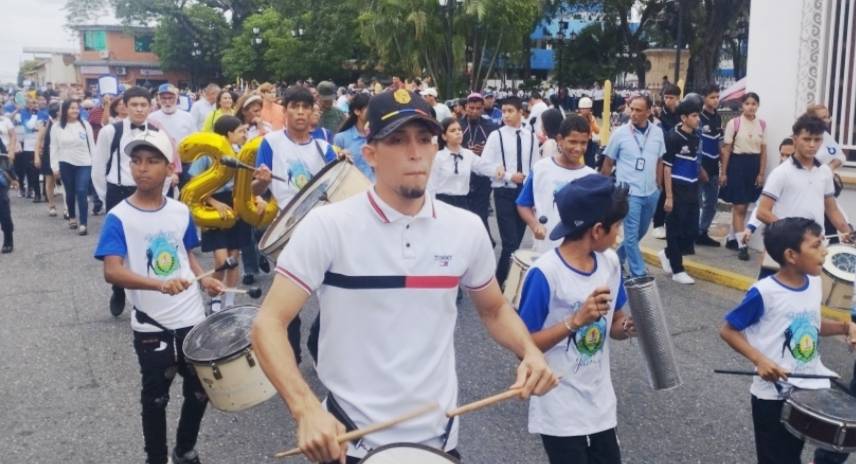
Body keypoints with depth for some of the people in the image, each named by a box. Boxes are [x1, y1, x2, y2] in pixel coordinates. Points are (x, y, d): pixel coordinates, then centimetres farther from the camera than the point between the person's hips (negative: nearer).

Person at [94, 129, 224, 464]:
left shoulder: (181, 211, 1)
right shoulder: (119, 218, -14)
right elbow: (112, 272, -24)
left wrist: (204, 279, -3)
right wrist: (160, 284, -40)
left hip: (192, 318, 4)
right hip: (151, 326, -4)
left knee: (200, 390, 15)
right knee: (156, 396, 10)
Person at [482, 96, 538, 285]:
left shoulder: (530, 137, 6)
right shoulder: (496, 136, -5)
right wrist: (509, 176, -16)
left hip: (526, 192, 4)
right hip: (504, 193, -4)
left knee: (517, 240, 11)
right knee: (509, 242, -10)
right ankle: (500, 282, 3)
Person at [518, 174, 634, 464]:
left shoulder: (610, 262, -2)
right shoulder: (545, 273, -22)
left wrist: (628, 327, -11)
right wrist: (576, 321, -29)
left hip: (601, 403, 6)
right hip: (560, 412, -6)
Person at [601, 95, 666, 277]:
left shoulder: (657, 132, 1)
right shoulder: (620, 133, -8)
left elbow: (659, 161, 12)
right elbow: (608, 163, -1)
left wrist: (658, 186, 11)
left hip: (651, 193, 5)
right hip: (629, 193, -4)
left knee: (640, 232, 16)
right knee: (632, 235, -4)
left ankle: (618, 258, 36)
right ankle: (639, 275, 5)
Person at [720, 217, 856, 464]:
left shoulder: (814, 282, -1)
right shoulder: (764, 292, -21)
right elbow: (728, 330, -14)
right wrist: (760, 360, -24)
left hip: (814, 385, 6)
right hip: (774, 394, -6)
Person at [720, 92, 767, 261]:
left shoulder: (762, 125, 5)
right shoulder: (733, 123, -5)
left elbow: (763, 151, 8)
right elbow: (726, 149, -3)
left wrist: (761, 173, 3)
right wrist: (723, 172, -4)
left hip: (754, 165, 4)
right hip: (737, 163, -4)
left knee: (742, 206, 11)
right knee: (739, 207, -6)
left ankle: (731, 239, 24)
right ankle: (742, 245, -4)